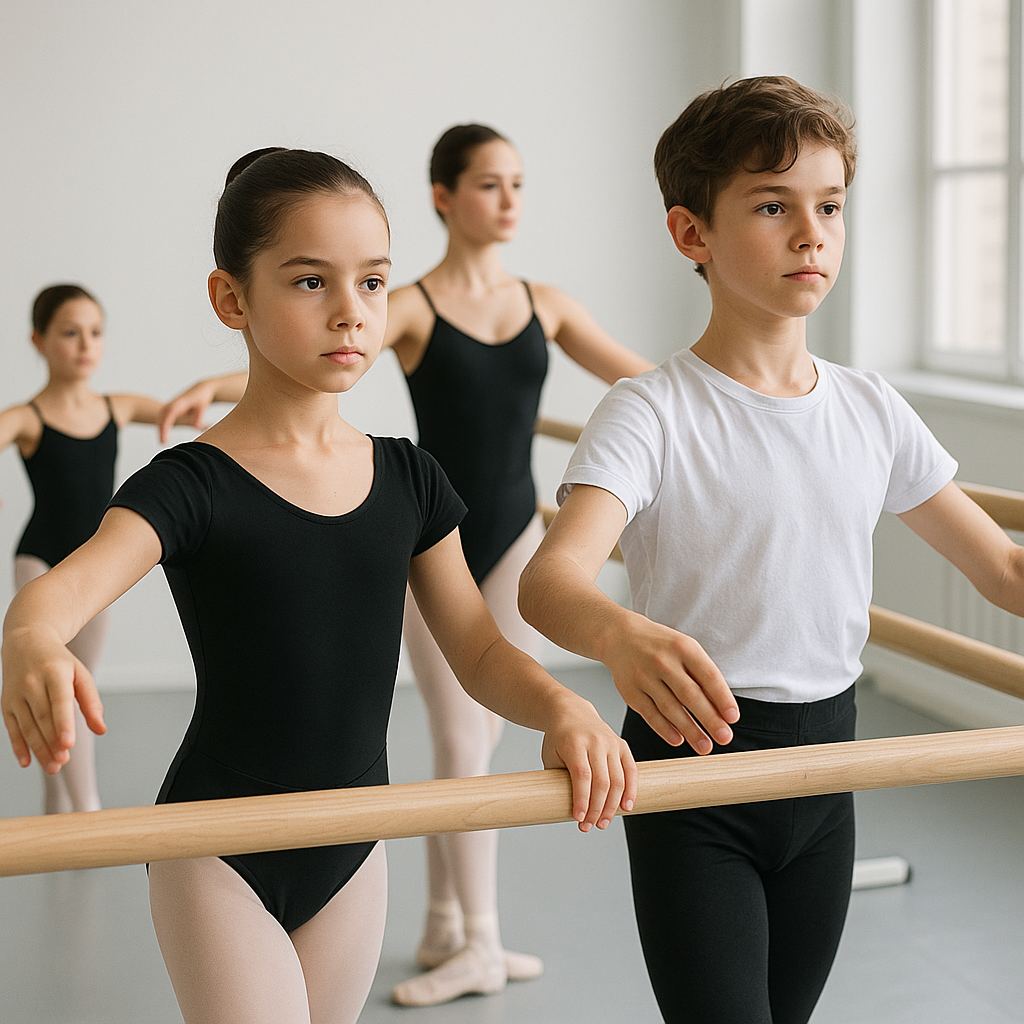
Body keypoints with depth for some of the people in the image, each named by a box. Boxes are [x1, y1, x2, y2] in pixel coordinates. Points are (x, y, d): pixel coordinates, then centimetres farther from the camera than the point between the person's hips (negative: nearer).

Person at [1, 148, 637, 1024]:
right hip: (218, 855, -5)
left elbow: (480, 652, 3)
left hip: (352, 852, 5)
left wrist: (563, 708, -18)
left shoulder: (407, 477, 1)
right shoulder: (193, 484, -14)